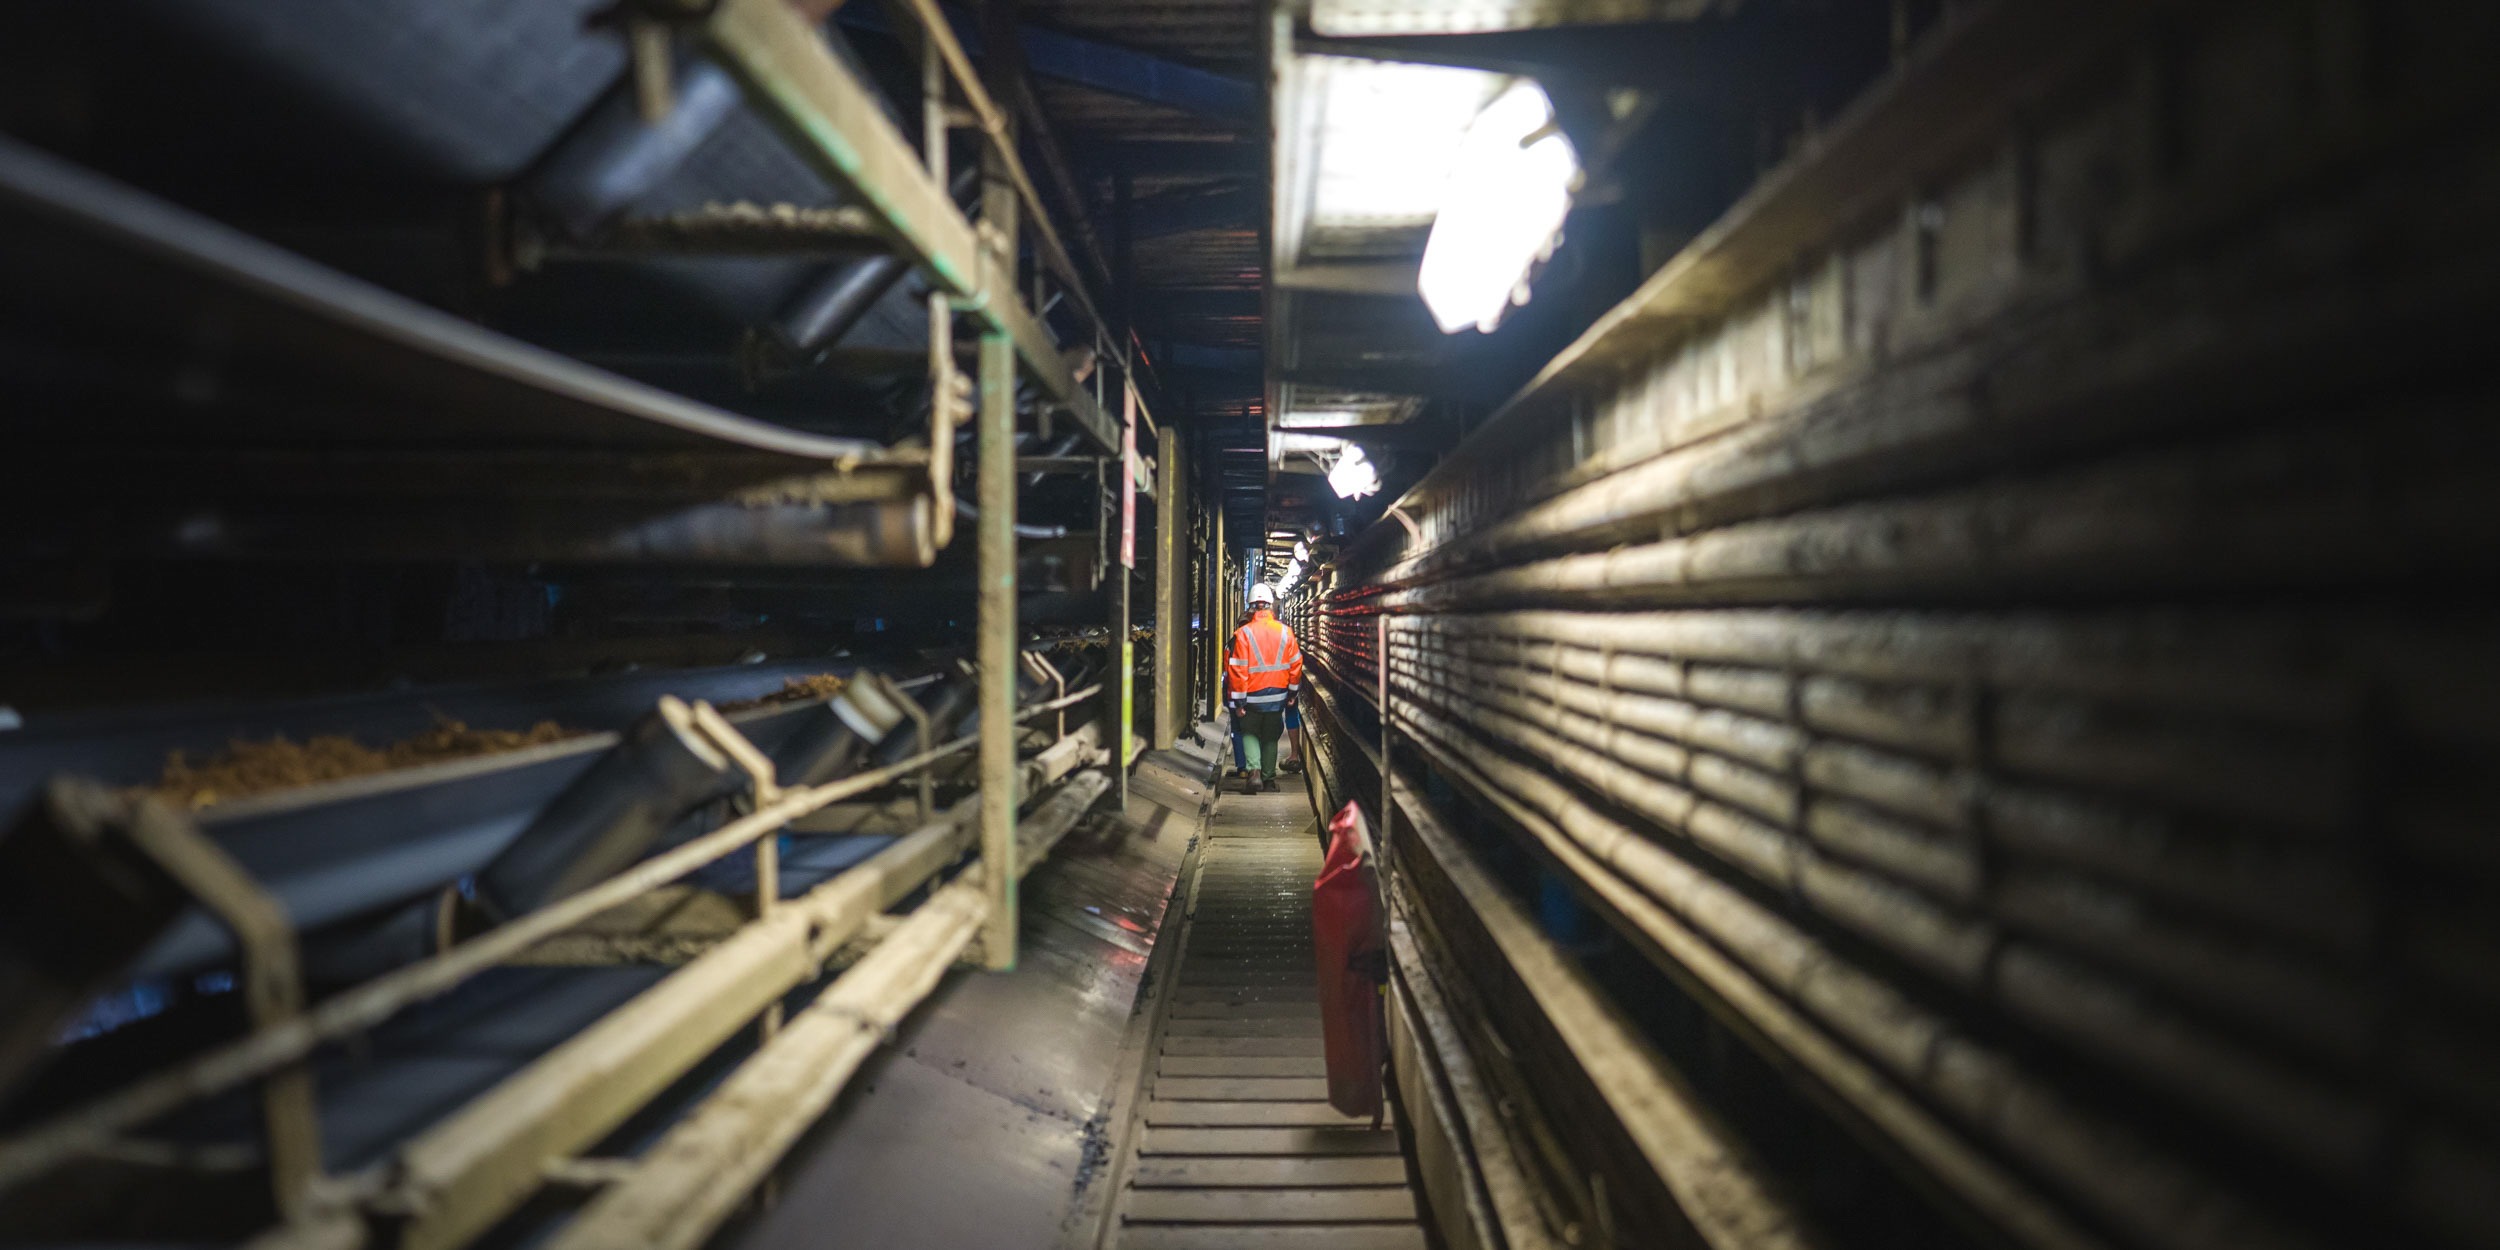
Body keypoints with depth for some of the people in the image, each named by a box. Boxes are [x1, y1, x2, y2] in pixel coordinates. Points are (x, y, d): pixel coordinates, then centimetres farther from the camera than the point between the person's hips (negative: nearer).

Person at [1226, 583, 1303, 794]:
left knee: (1250, 733, 15)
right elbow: (1295, 664, 2)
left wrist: (1238, 702, -8)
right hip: (1277, 697, 3)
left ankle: (1254, 771, -6)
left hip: (1253, 697, -2)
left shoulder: (1243, 634, -13)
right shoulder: (1285, 632, -3)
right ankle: (1269, 779, 20)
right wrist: (1292, 692, 14)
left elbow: (1237, 671, -14)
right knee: (1270, 737, 17)